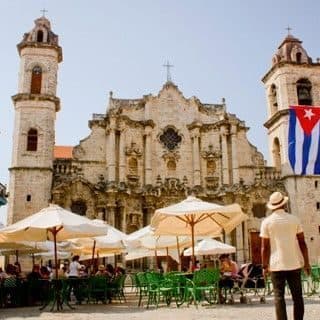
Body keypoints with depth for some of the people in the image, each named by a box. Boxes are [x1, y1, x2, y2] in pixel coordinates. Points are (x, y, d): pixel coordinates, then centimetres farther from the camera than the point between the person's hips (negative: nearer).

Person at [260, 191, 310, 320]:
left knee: (279, 296, 3)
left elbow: (265, 247, -3)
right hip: (294, 264, 1)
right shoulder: (294, 219, 1)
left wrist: (265, 266, 4)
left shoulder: (266, 222, -2)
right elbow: (302, 243, 1)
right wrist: (306, 263, 9)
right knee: (297, 296, 12)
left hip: (276, 265, -1)